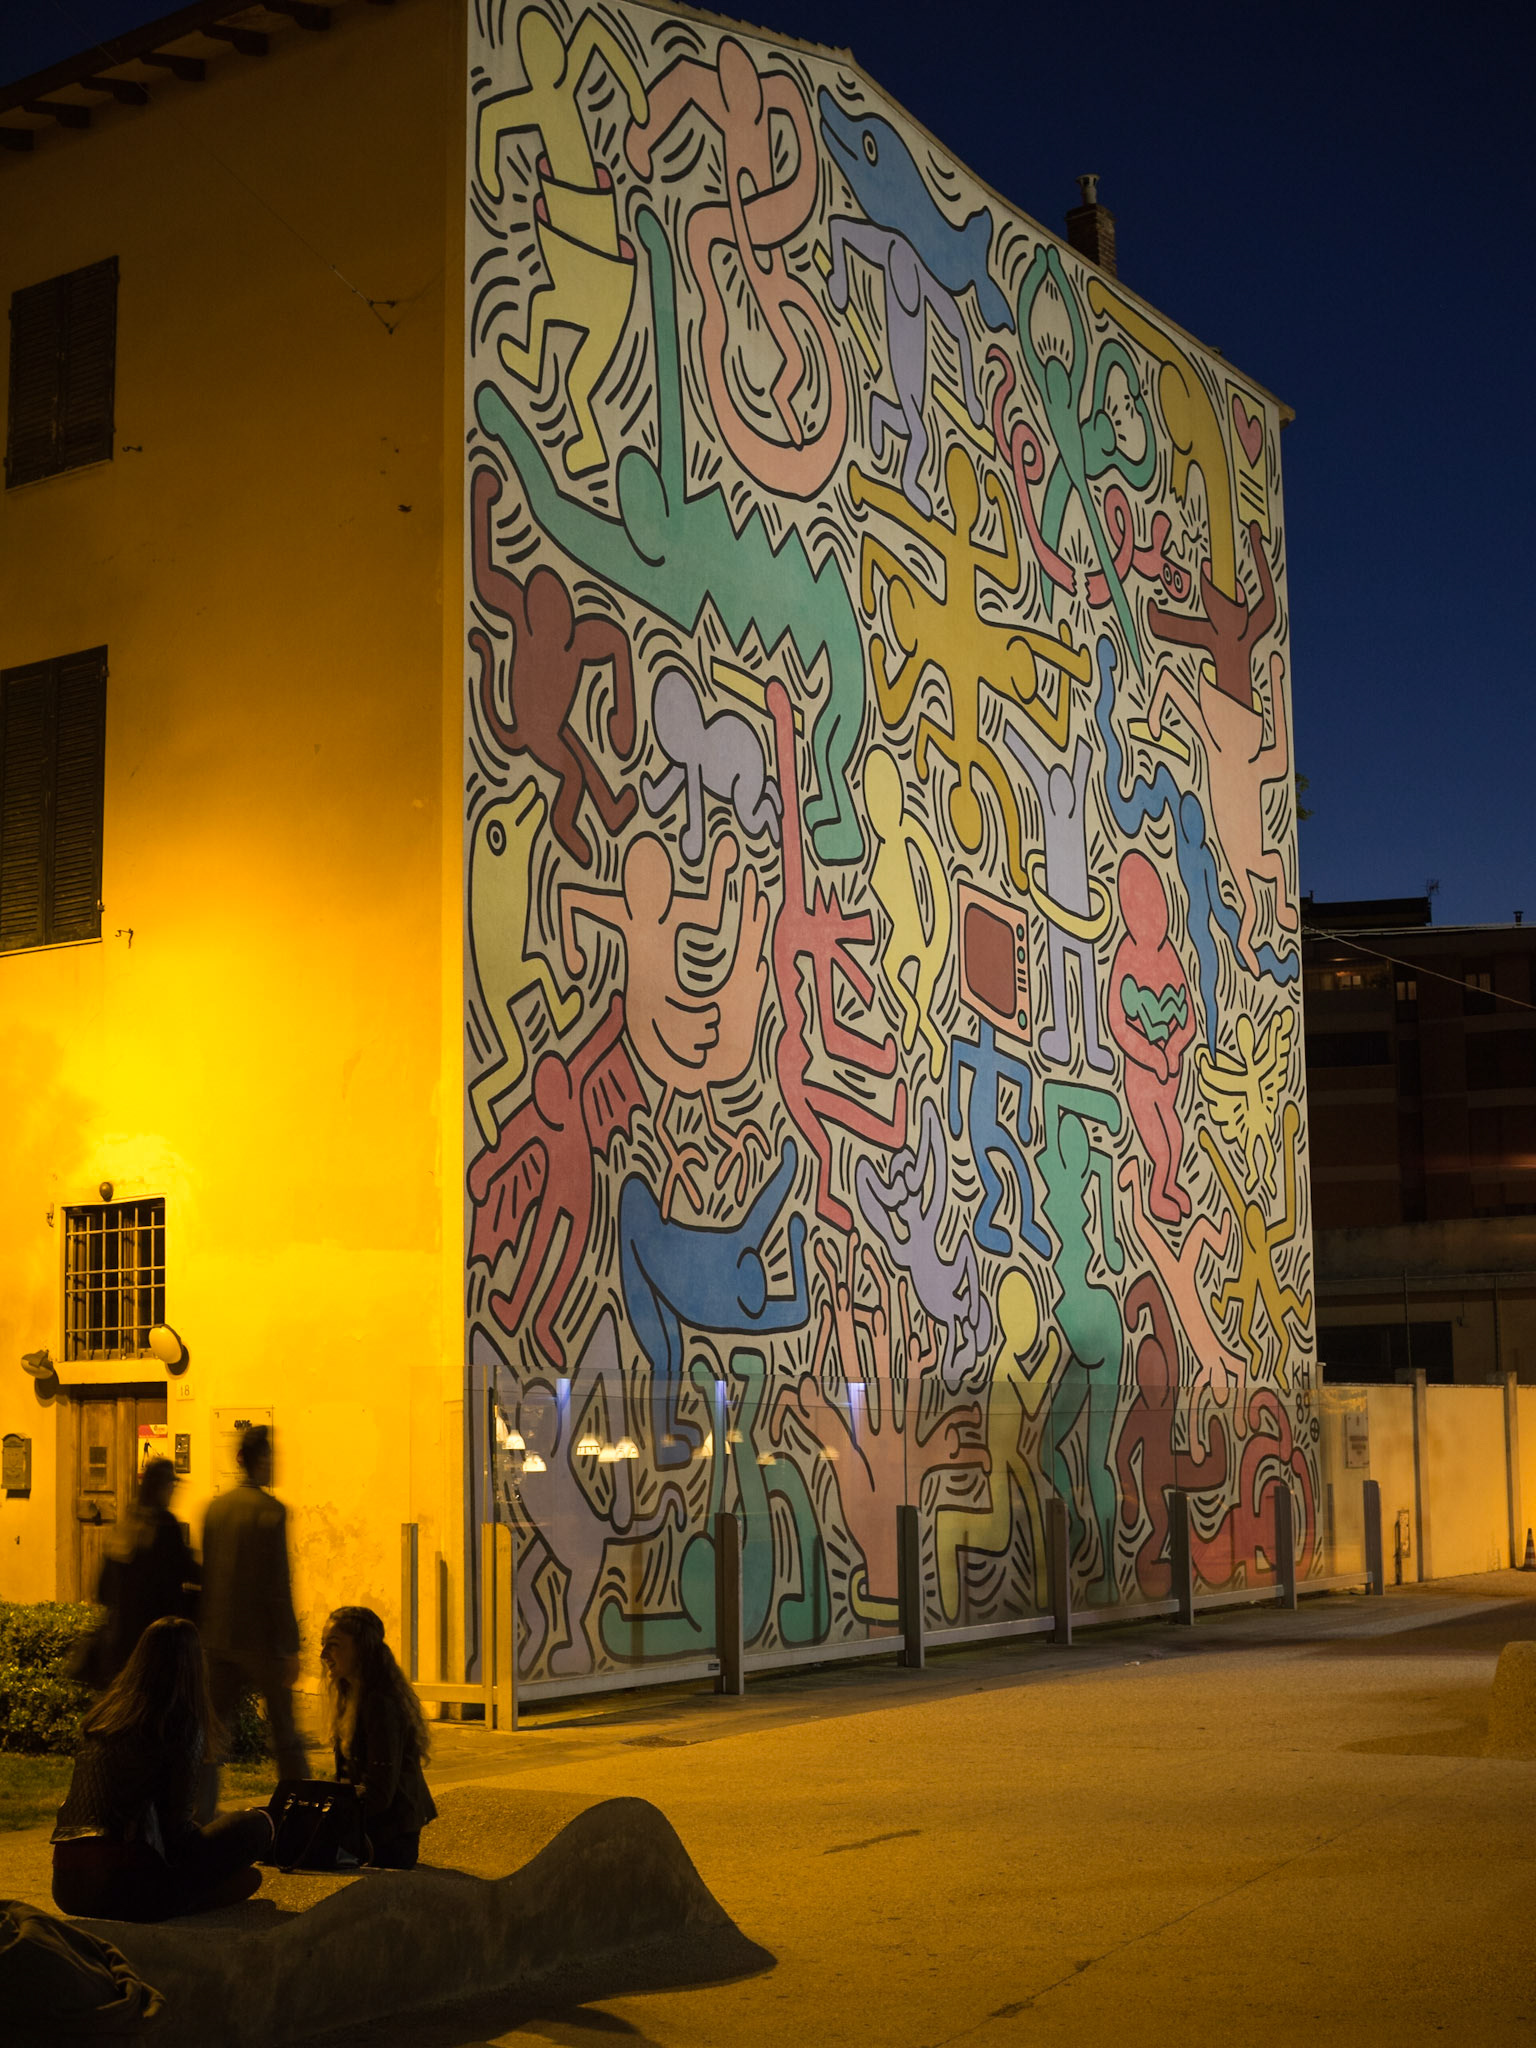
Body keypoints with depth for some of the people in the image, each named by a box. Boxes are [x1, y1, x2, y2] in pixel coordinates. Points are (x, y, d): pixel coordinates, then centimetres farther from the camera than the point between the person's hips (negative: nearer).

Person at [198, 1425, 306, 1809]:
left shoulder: (215, 1507, 7)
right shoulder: (270, 1510, -13)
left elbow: (206, 1575, 12)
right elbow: (278, 1585, -16)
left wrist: (208, 1632, 19)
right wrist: (291, 1648, -12)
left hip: (219, 1637, 5)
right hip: (261, 1640, -5)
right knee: (285, 1734, 7)